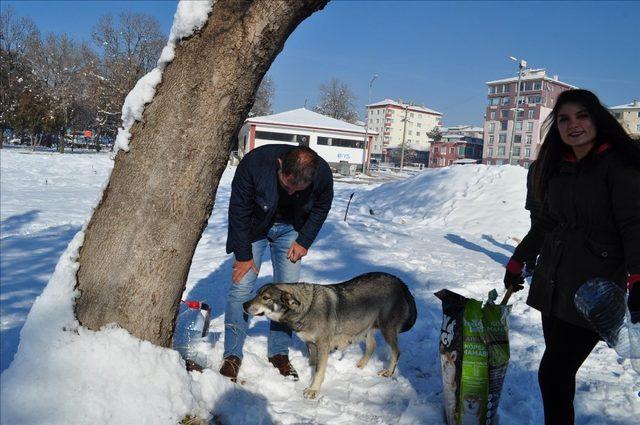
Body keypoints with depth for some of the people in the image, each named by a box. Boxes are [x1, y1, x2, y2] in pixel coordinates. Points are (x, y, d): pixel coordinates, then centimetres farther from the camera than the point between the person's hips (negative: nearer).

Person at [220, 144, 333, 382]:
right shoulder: (254, 162, -34)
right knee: (241, 287, -6)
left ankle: (279, 353, 15)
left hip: (290, 229, 2)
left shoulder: (322, 174, -26)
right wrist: (243, 255, -16)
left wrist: (304, 241, -8)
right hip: (253, 226, -2)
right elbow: (239, 210, -21)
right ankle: (232, 355, 6)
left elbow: (321, 208, -3)